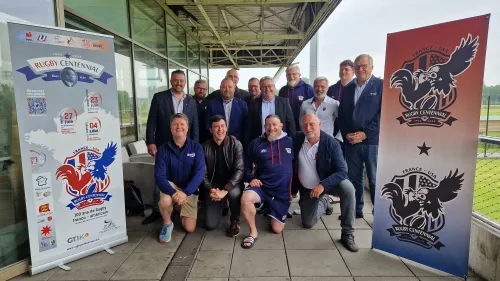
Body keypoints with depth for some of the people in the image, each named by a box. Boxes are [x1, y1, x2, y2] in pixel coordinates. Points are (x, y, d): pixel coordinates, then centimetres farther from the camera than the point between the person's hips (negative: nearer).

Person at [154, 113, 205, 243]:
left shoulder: (196, 147, -9)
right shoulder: (163, 149, -10)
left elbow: (199, 173, -17)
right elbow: (159, 177, -17)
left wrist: (185, 192, -30)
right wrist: (173, 193, -33)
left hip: (190, 190, 1)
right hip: (171, 186, -1)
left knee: (189, 228, -2)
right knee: (165, 202, -37)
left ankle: (181, 210, 33)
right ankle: (167, 224, -1)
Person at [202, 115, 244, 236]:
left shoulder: (236, 144, -10)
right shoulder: (205, 147, -4)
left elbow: (240, 170, -18)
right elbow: (203, 173, -4)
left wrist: (225, 190, -29)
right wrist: (210, 190, -23)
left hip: (232, 184, -2)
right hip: (214, 186, 2)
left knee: (234, 193, -38)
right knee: (210, 224, -6)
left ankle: (235, 221, -6)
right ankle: (222, 205, 28)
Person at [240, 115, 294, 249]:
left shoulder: (291, 142, 0)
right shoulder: (256, 143, 2)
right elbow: (247, 165, 9)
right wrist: (251, 178, -8)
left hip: (283, 191, 0)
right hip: (262, 187, 0)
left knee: (277, 229, 6)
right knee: (246, 198, -34)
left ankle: (271, 210, 39)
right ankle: (253, 232, -8)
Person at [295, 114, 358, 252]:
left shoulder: (331, 143, -22)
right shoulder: (298, 139, -14)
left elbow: (342, 171, -27)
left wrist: (323, 185, -39)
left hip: (328, 181, -2)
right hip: (307, 188, 3)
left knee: (348, 188, -33)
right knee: (307, 223, 3)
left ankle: (347, 234, -18)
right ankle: (323, 202, 34)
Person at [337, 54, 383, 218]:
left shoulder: (382, 85, 1)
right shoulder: (347, 89, 14)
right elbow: (341, 115, 14)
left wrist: (365, 134, -14)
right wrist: (346, 134, -1)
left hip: (373, 141, -4)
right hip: (351, 142, 4)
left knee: (375, 180, 1)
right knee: (354, 179, 11)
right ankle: (356, 209, 24)